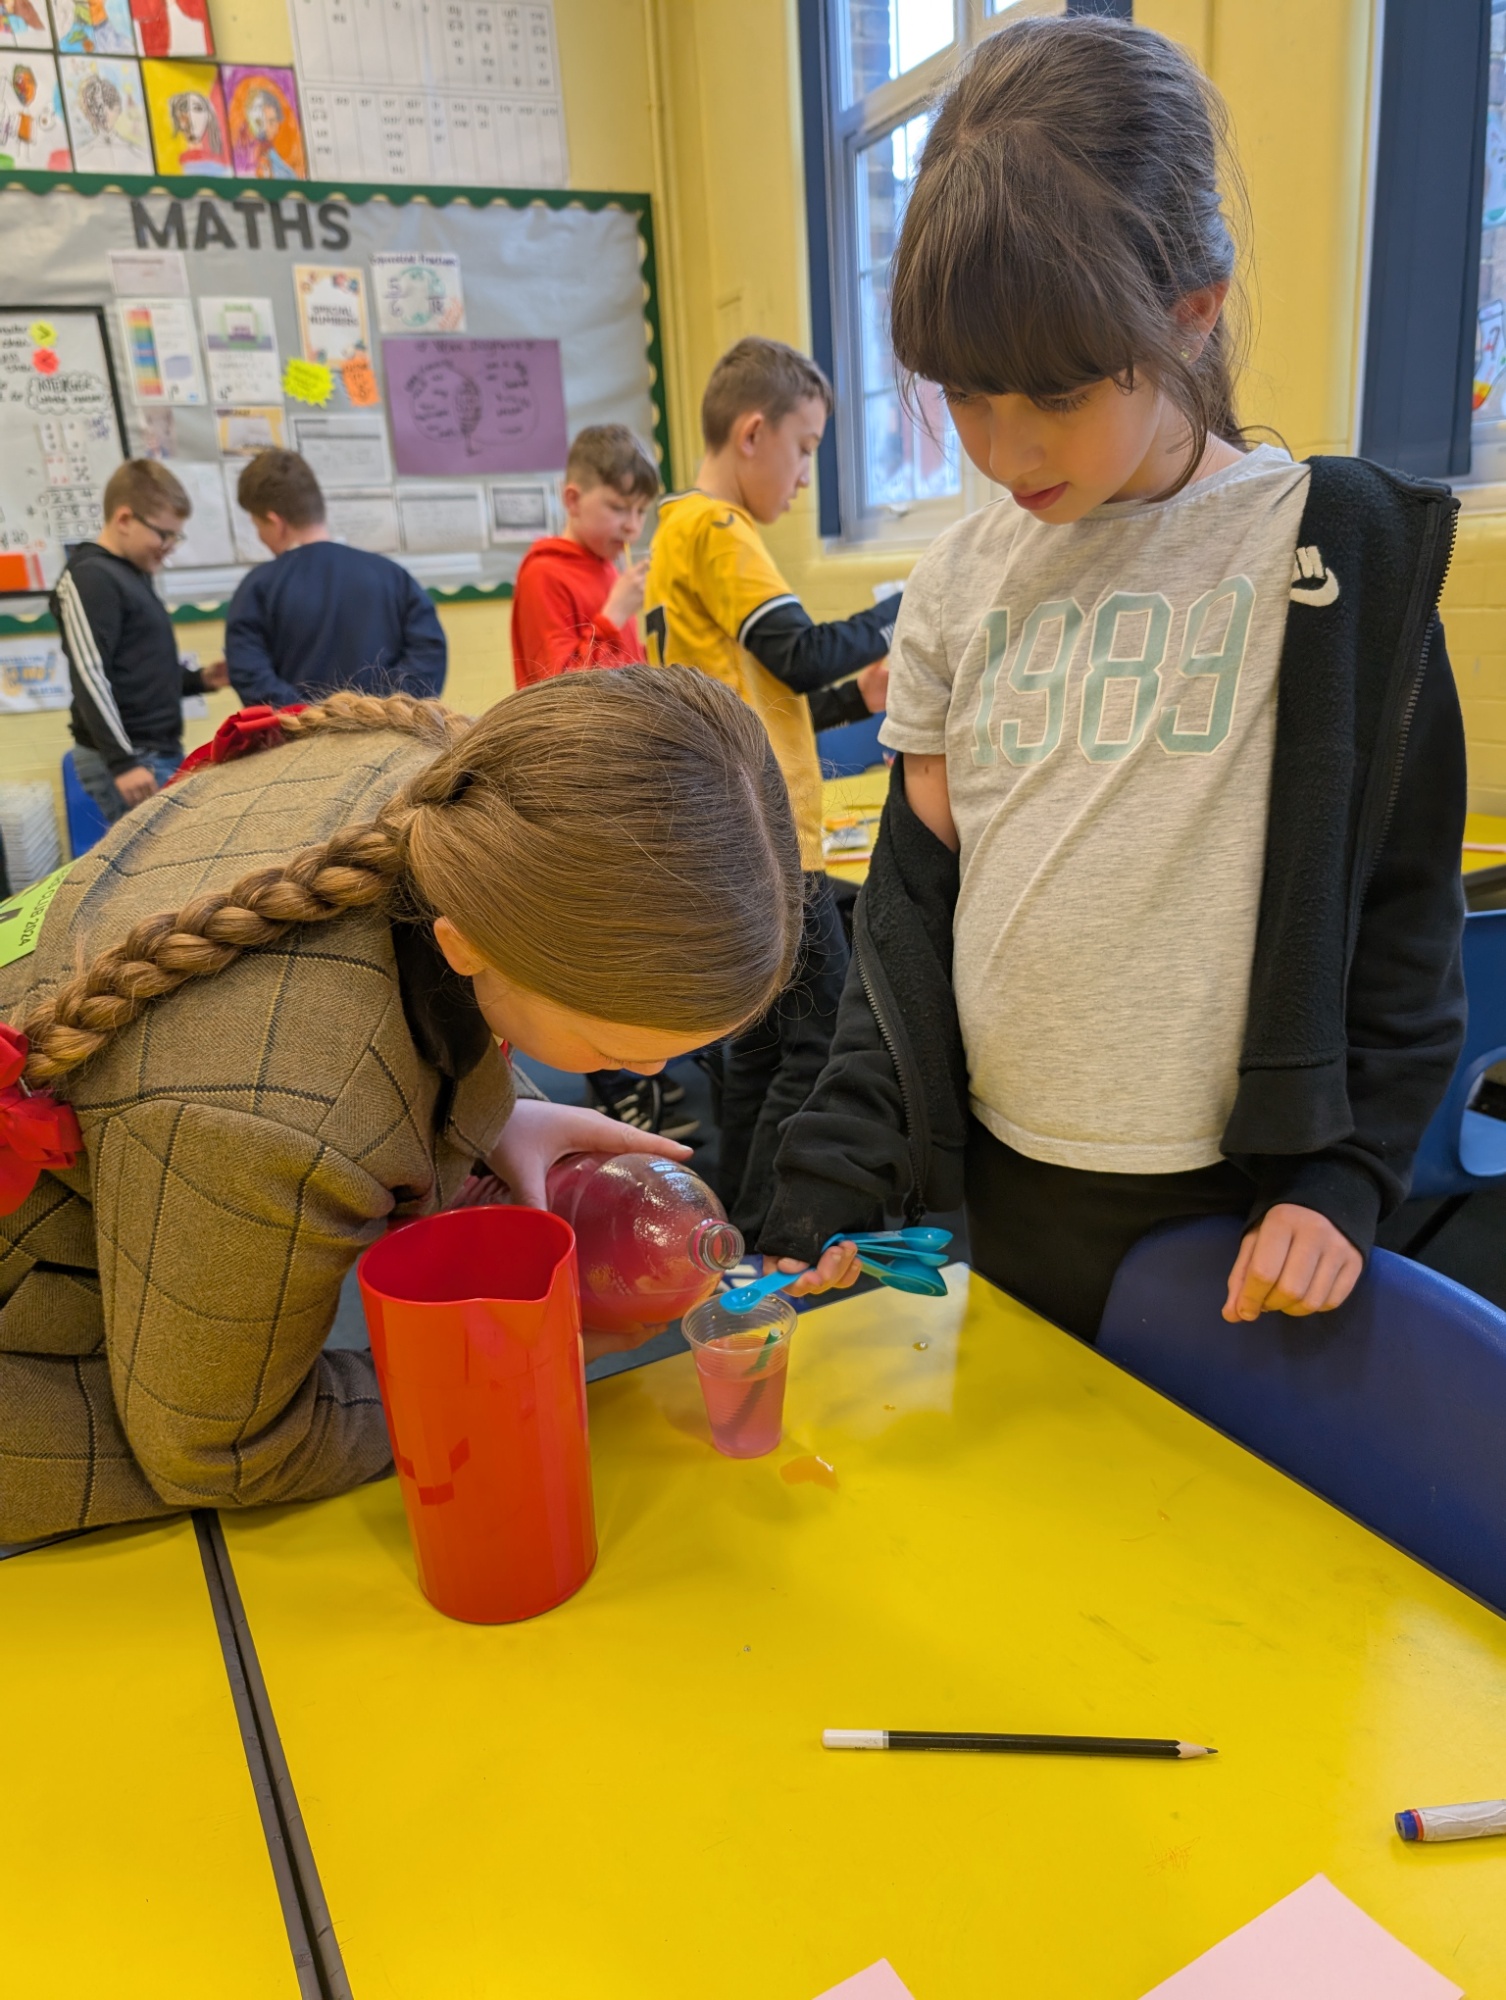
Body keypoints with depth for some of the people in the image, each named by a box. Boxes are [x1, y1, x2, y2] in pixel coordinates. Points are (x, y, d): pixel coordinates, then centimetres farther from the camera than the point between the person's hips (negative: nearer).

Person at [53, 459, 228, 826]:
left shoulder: (135, 573, 17)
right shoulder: (90, 578, -11)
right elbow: (89, 678, -18)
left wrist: (199, 680, 9)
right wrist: (122, 762, -23)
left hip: (161, 753, 9)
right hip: (126, 760, -9)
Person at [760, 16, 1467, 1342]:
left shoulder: (1337, 551, -6)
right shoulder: (962, 581, 2)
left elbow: (1403, 908, -3)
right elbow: (912, 906, 2)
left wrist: (1343, 1177, -11)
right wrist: (830, 1191, -4)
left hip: (1237, 1208, -3)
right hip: (1005, 1182, 3)